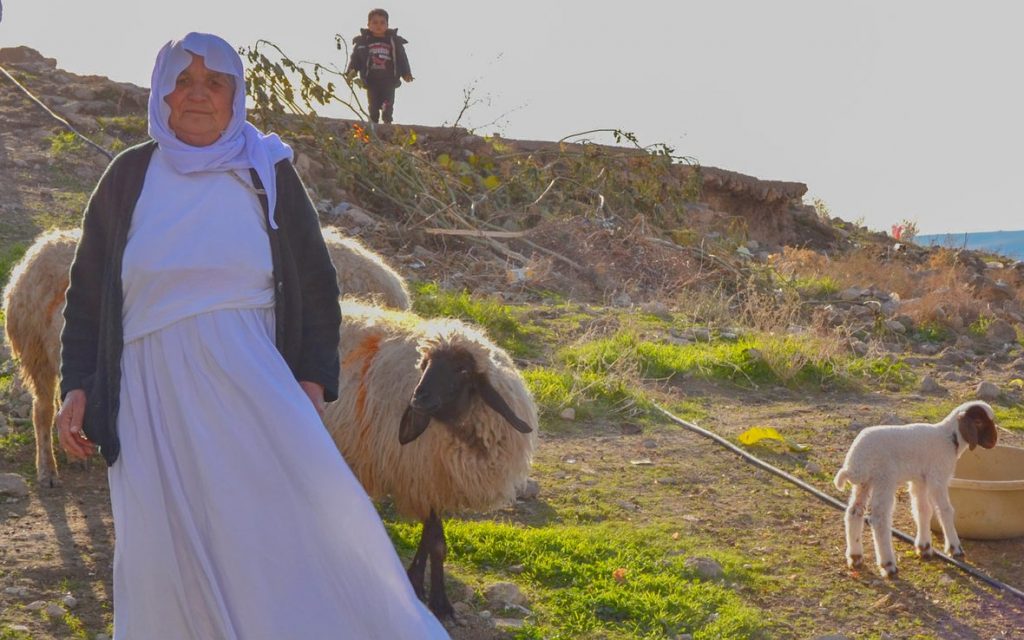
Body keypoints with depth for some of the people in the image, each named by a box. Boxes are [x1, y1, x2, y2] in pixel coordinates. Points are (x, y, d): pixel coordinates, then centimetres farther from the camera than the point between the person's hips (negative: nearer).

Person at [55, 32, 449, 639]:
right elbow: (86, 293, 13)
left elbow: (317, 286, 8)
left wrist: (313, 378, -3)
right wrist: (77, 385, 3)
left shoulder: (269, 173, 6)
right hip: (153, 397, 1)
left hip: (250, 382, -1)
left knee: (314, 516, -14)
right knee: (165, 552, 2)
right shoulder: (130, 177, 8)